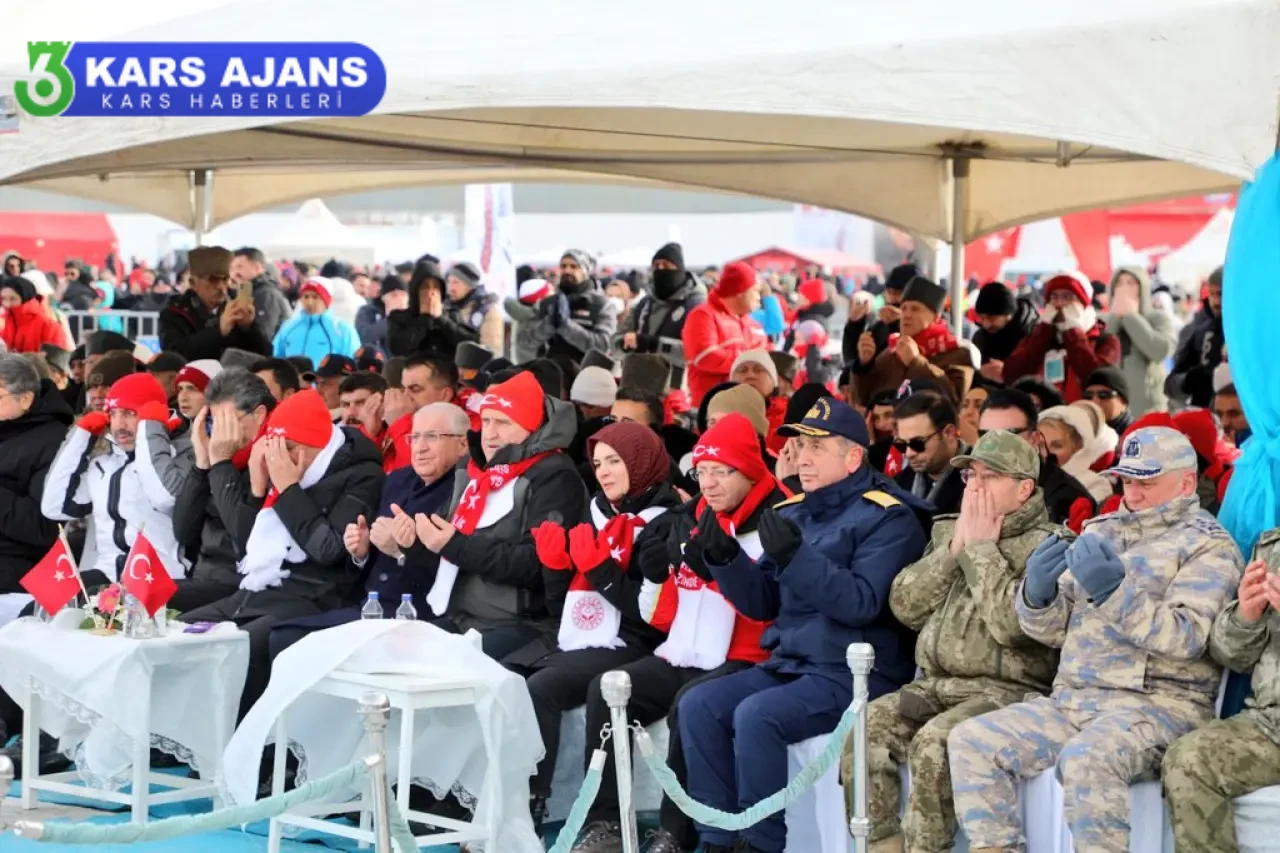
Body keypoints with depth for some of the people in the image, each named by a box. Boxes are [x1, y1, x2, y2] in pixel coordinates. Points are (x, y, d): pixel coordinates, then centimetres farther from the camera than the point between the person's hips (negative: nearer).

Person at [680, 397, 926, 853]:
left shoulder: (887, 518, -7)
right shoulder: (793, 513, 14)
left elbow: (862, 603, -20)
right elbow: (763, 602, 15)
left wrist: (796, 556, -29)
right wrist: (725, 557, -2)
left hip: (855, 673, -8)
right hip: (788, 663, 8)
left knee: (757, 716, -28)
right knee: (699, 706, -10)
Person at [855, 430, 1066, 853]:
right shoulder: (948, 531, 18)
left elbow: (1012, 624, -18)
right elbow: (905, 606, 7)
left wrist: (981, 550, -9)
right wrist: (955, 547, -2)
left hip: (1005, 691, -6)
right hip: (934, 685, 6)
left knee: (933, 743, -32)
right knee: (866, 729, -18)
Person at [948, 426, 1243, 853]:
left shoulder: (1206, 545, 2)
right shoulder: (1101, 533, 20)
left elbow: (1186, 637, -14)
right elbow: (1054, 631, 17)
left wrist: (1115, 593, -24)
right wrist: (1037, 593, -5)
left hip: (1156, 703, -7)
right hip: (1072, 700, 7)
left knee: (1087, 757, -36)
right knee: (970, 740, -11)